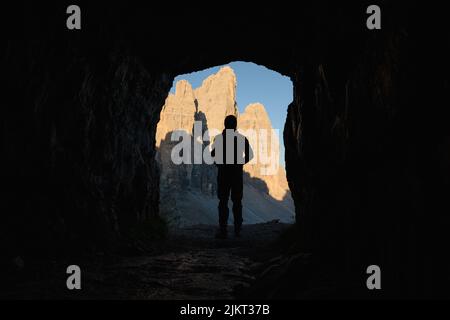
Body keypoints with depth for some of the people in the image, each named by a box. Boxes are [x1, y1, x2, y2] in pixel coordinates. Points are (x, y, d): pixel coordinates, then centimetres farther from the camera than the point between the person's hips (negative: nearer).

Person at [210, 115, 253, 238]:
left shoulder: (219, 138, -4)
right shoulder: (242, 138, 0)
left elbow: (212, 154, 3)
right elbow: (250, 155, -3)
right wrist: (240, 163, 8)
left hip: (223, 173, -1)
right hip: (237, 173, 1)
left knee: (223, 202, 1)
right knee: (237, 201, 11)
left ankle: (223, 231, -6)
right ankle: (237, 229, 13)